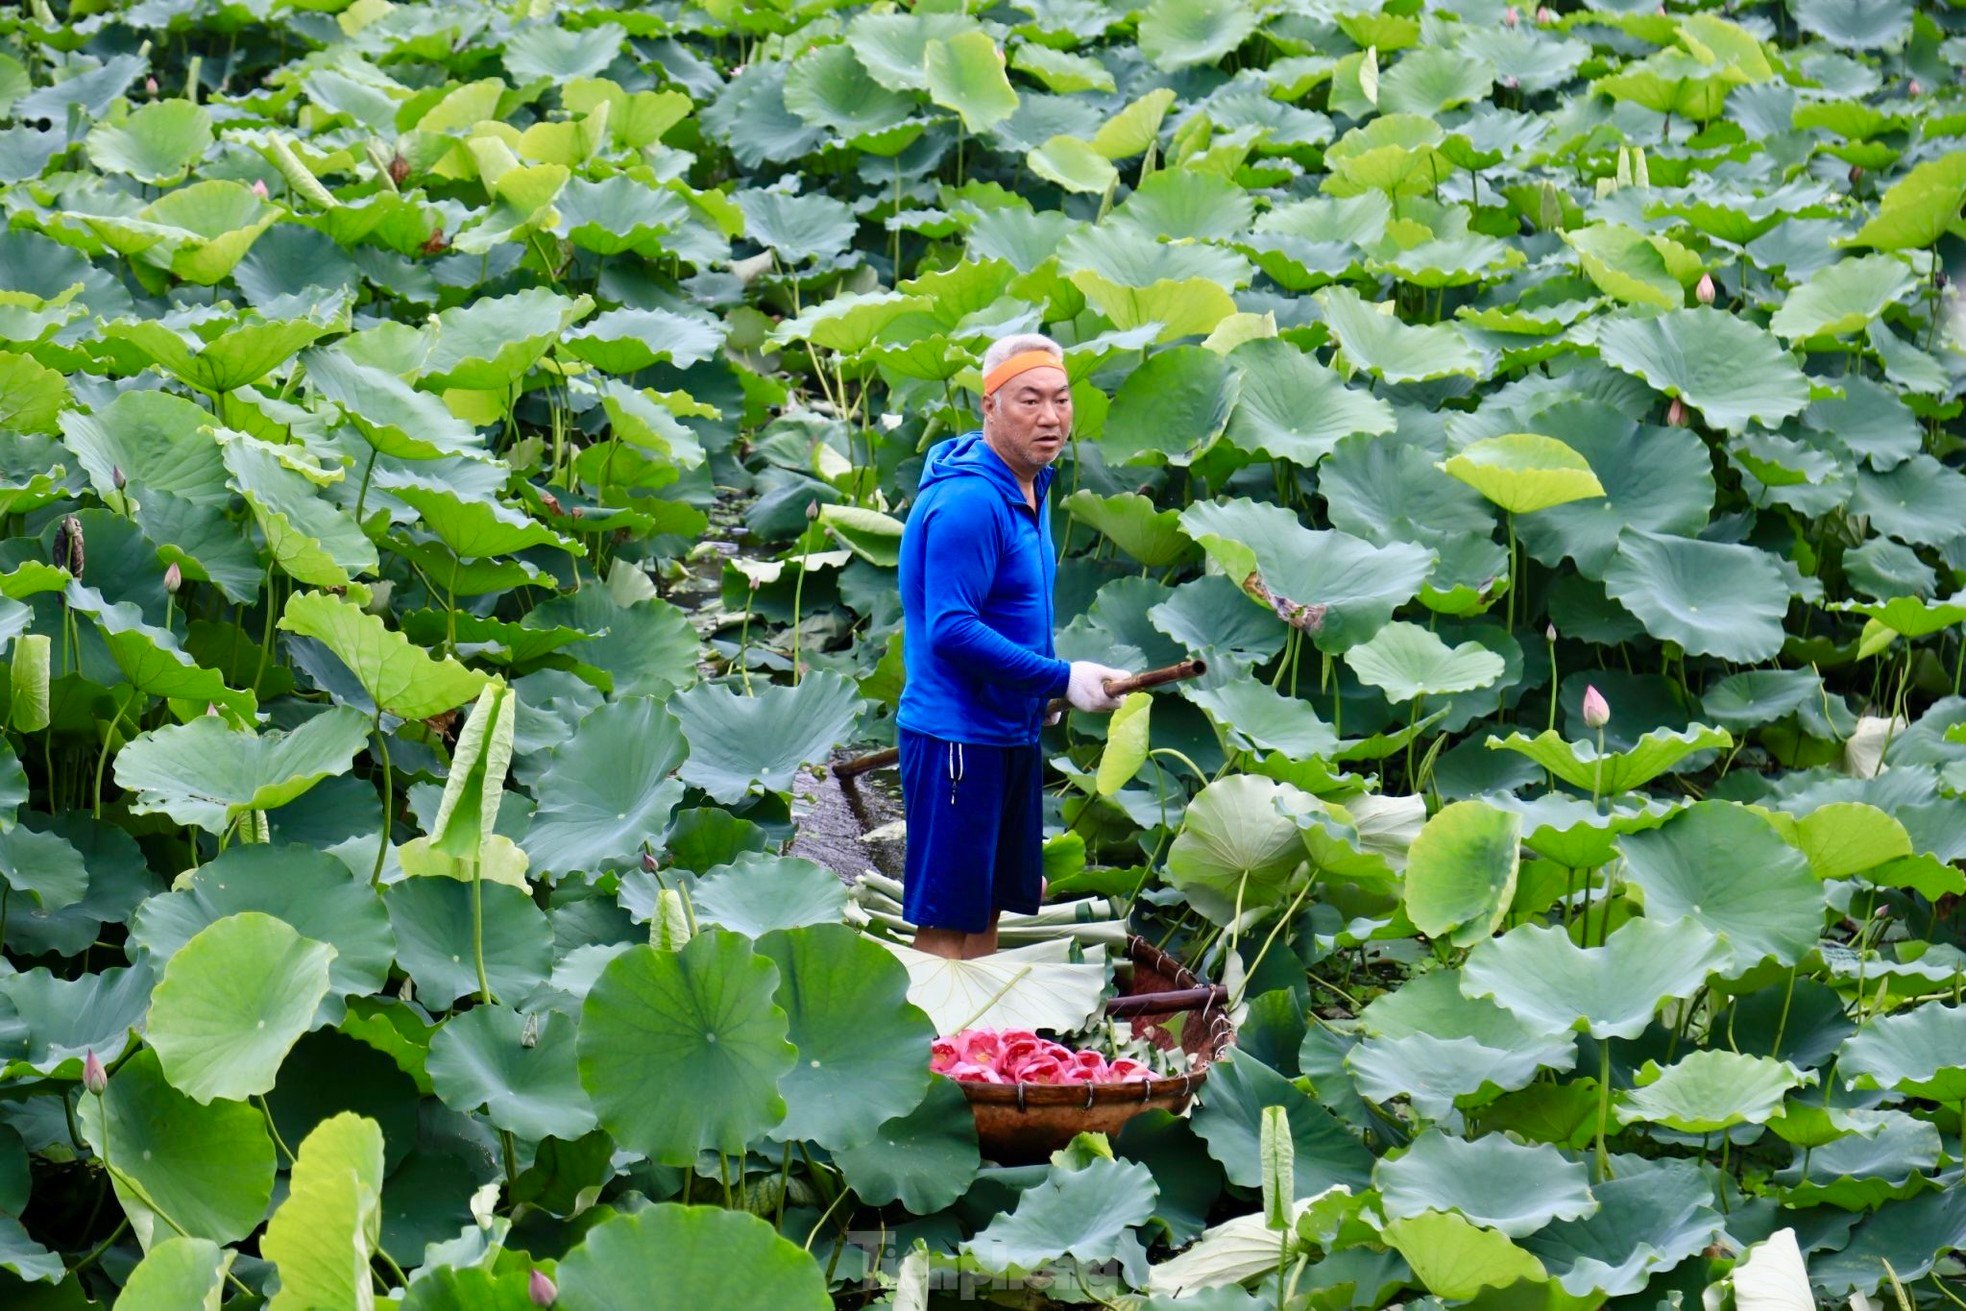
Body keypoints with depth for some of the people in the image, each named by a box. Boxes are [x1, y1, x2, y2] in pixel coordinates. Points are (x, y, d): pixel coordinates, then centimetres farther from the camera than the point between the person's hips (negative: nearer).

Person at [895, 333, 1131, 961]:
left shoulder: (1032, 488, 10)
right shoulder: (968, 502, -21)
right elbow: (951, 630, -25)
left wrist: (1036, 700, 15)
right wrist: (1062, 678, -23)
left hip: (1011, 733, 10)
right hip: (957, 737, -10)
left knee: (988, 909, 17)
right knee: (947, 925, -5)